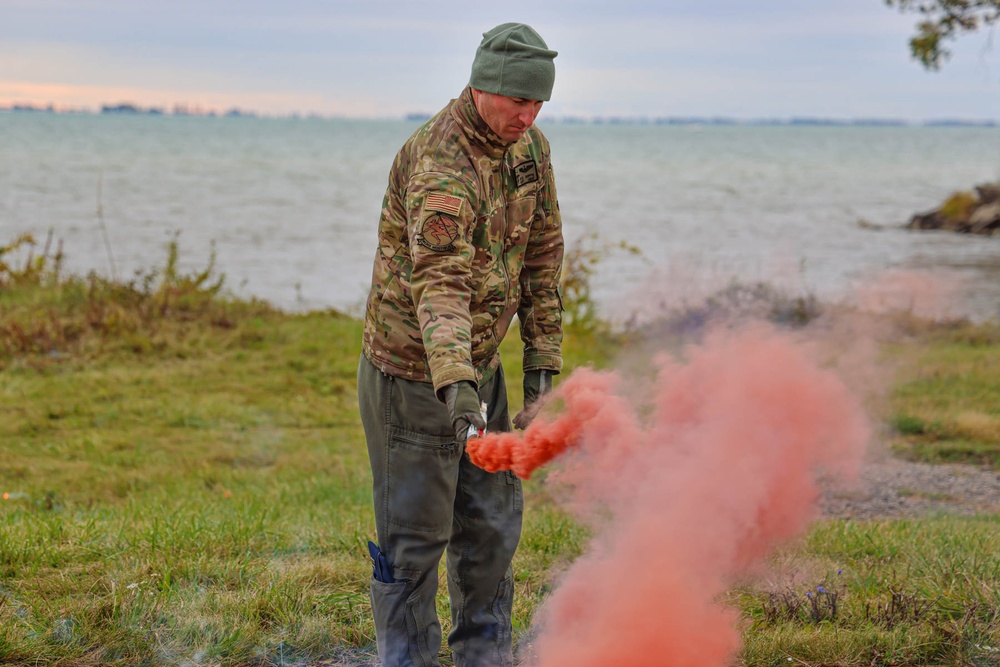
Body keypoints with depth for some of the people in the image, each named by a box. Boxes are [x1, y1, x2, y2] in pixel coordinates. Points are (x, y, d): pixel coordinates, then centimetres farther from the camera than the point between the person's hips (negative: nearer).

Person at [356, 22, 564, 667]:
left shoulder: (530, 147, 0)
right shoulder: (438, 165, -28)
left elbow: (542, 252, 10)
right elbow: (440, 282, -41)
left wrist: (542, 358, 6)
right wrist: (456, 385, -55)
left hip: (479, 368, 8)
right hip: (413, 373, -8)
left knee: (493, 527, 15)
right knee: (415, 536, 0)